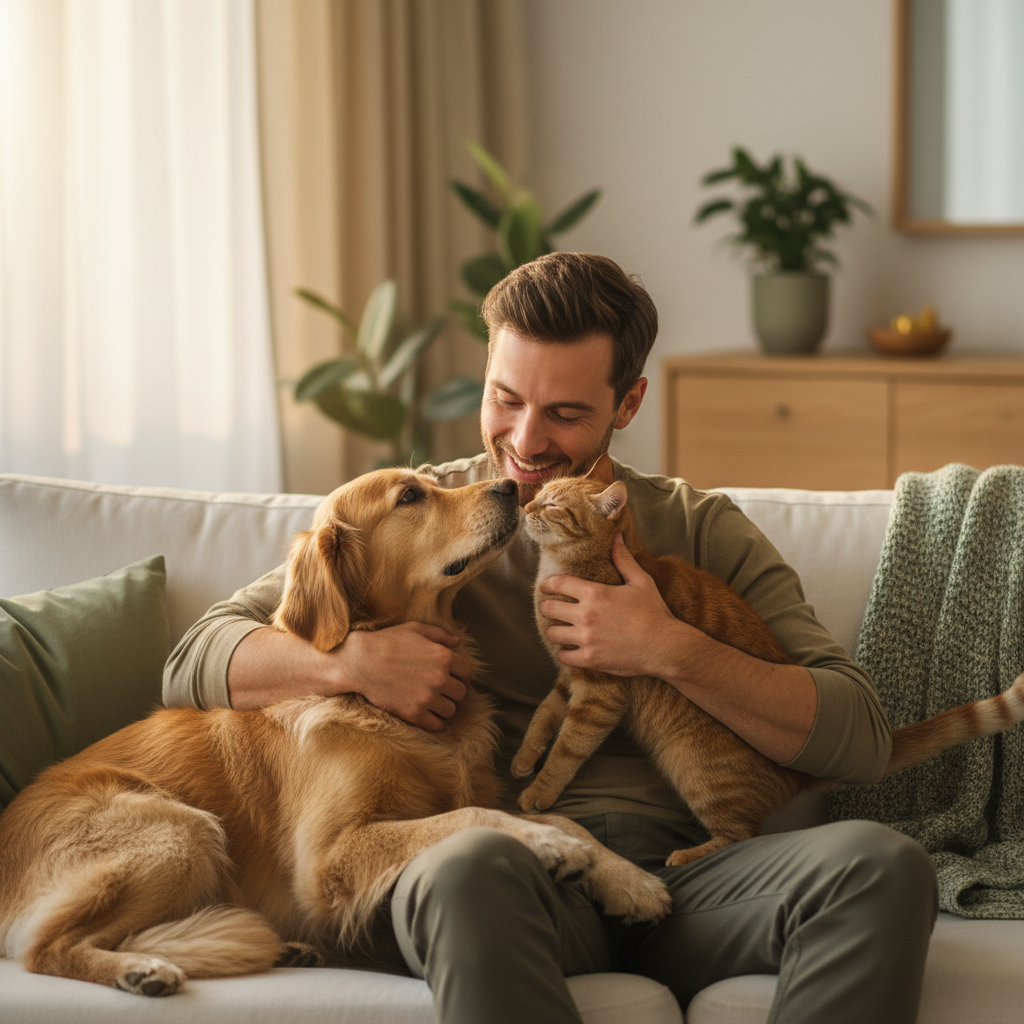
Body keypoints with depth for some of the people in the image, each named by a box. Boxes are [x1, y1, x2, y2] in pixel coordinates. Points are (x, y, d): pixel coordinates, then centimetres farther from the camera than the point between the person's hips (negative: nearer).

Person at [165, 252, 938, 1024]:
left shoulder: (700, 530, 18)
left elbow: (861, 738, 7)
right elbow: (195, 663, 12)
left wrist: (673, 652, -6)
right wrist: (352, 660, -7)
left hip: (685, 873, 2)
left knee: (880, 863, -31)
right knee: (467, 867, -40)